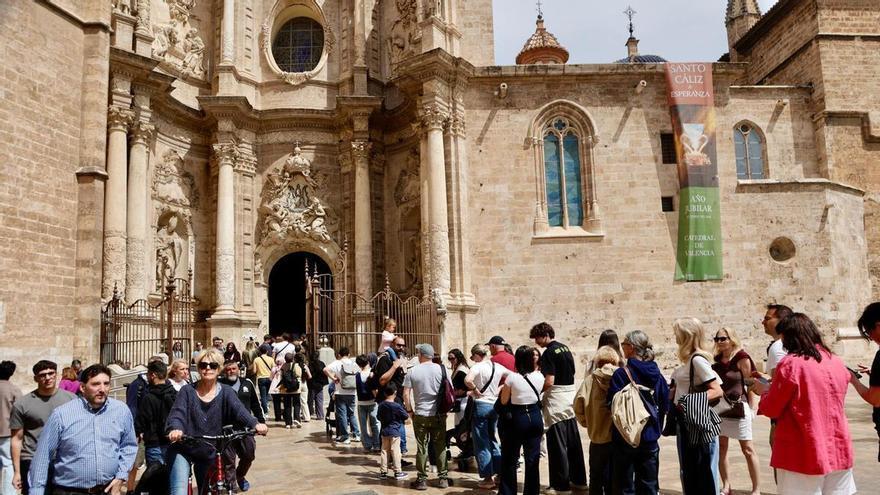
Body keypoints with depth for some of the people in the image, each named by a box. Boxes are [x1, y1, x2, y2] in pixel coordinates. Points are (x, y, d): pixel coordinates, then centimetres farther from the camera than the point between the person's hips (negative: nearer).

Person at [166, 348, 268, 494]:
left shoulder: (225, 392, -5)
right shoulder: (187, 391, -5)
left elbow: (239, 411, -20)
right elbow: (177, 414, -18)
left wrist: (255, 424, -41)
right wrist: (175, 429, -42)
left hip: (209, 453, 2)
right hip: (183, 449, -2)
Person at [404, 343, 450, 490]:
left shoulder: (412, 371, -4)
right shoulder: (441, 369, -2)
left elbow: (406, 394, -7)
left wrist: (410, 410, 4)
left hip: (420, 415, -1)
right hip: (439, 414, 1)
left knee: (421, 448, 6)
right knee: (440, 446, 10)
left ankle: (422, 479, 12)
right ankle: (443, 478, 15)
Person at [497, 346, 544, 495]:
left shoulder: (512, 377, -12)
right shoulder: (539, 376, -2)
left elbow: (503, 401, -4)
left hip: (517, 418, -3)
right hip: (535, 418, 3)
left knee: (509, 459, 10)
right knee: (532, 460, 11)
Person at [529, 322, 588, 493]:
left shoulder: (549, 352, -15)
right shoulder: (565, 348, 11)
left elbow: (549, 382, -21)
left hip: (556, 402, -9)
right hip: (571, 398, 9)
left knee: (557, 444, -1)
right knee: (573, 441, 14)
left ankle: (561, 485, 5)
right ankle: (579, 480, 22)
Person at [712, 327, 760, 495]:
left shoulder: (742, 358, -9)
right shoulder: (718, 359, 8)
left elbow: (749, 383, -7)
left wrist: (751, 407, -7)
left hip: (738, 407, -6)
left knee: (747, 448, 0)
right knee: (721, 447, 9)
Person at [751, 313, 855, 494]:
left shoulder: (790, 364, -13)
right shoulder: (836, 362, 6)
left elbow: (772, 410, -8)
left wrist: (764, 391, 11)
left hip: (804, 455, -6)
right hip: (838, 451, 6)